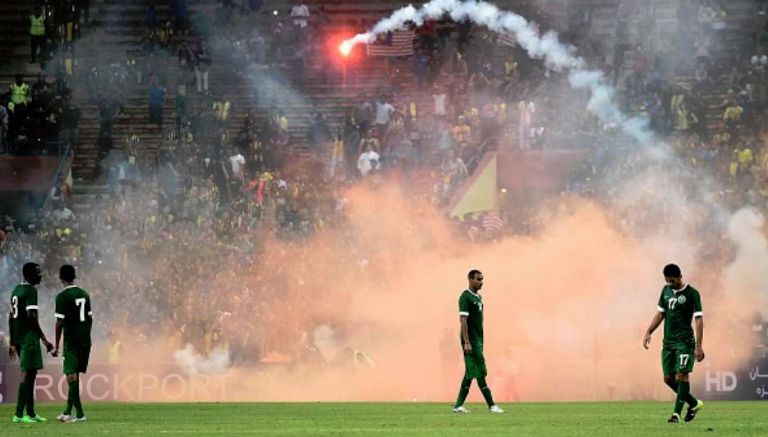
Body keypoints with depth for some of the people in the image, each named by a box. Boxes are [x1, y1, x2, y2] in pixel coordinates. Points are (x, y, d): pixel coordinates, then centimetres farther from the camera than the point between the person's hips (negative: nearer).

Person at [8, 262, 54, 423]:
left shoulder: (16, 290, 16)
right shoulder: (31, 291, -12)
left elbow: (11, 316, 18)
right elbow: (31, 316, -20)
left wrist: (12, 342, 22)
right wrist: (44, 339, -18)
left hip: (18, 338, 9)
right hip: (29, 338, -9)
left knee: (30, 374, 14)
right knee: (27, 373, -9)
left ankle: (30, 413, 16)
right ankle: (19, 414, -12)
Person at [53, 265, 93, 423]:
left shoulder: (62, 297, -9)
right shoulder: (84, 294, 11)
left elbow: (59, 323, -11)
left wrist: (56, 346, -5)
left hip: (71, 341, -7)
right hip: (85, 341, 7)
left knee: (71, 375, -6)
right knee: (74, 375, 15)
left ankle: (79, 414, -14)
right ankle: (68, 411, 22)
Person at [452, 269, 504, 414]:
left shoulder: (478, 297, 16)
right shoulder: (466, 297, -12)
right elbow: (463, 320, -17)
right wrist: (467, 342, -22)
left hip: (478, 340, 9)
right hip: (471, 341, -9)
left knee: (471, 373, 8)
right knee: (480, 373, -7)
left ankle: (459, 405, 10)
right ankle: (491, 405, -6)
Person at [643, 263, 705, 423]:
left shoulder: (692, 293, -9)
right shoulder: (666, 290, 11)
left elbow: (699, 319, -11)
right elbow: (660, 314, 20)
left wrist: (699, 346, -17)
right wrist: (648, 332, 9)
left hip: (684, 341, -7)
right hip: (668, 341, 7)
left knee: (682, 375, -13)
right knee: (668, 378, 5)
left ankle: (677, 413, -12)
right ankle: (694, 404, 22)